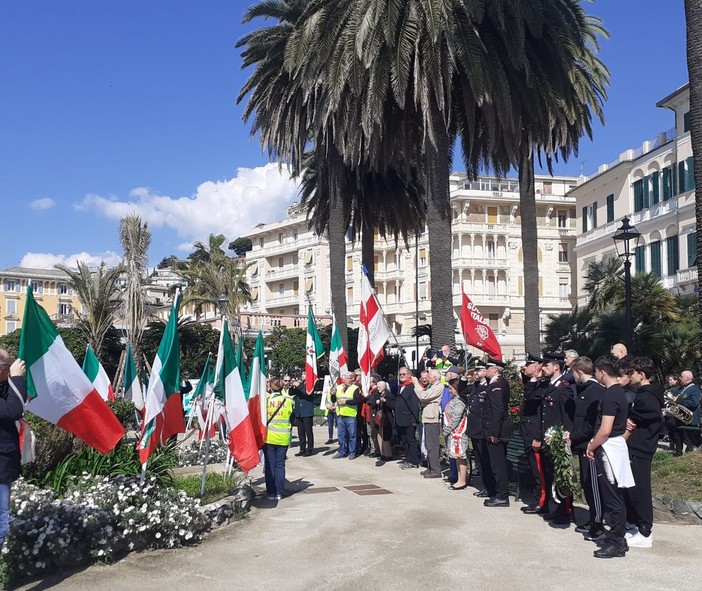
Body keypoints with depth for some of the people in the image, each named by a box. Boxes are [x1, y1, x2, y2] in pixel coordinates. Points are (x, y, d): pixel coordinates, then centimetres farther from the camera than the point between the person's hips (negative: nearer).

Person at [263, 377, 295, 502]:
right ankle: (279, 492, 10)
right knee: (280, 465, 8)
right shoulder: (289, 401, -2)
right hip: (283, 439, 1)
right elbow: (292, 420, 7)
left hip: (268, 437, -1)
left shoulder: (265, 400, -7)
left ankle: (271, 493, 8)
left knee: (270, 465, 6)